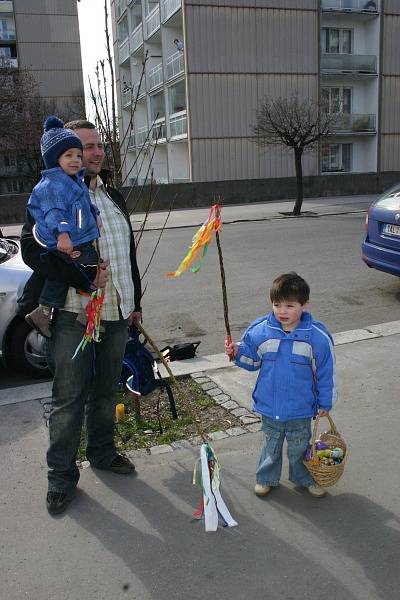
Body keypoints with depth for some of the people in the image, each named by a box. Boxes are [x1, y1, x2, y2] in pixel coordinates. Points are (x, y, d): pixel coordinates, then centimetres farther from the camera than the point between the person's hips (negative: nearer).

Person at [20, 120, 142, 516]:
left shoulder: (113, 196, 15)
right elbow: (32, 250, -18)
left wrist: (135, 301, 17)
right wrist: (85, 278, -23)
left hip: (116, 312, 6)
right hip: (74, 315, -6)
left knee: (106, 390, 18)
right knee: (69, 398, 2)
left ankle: (102, 452, 37)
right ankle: (61, 475, 18)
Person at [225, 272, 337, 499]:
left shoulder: (318, 337, -17)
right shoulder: (260, 330, -12)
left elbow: (326, 373, -7)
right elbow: (252, 359, 3)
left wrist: (325, 403, 1)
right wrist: (237, 352, -16)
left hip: (301, 409, -1)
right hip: (269, 406, 1)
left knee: (299, 446, 21)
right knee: (271, 445, 22)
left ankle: (304, 477, 46)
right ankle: (267, 477, 44)